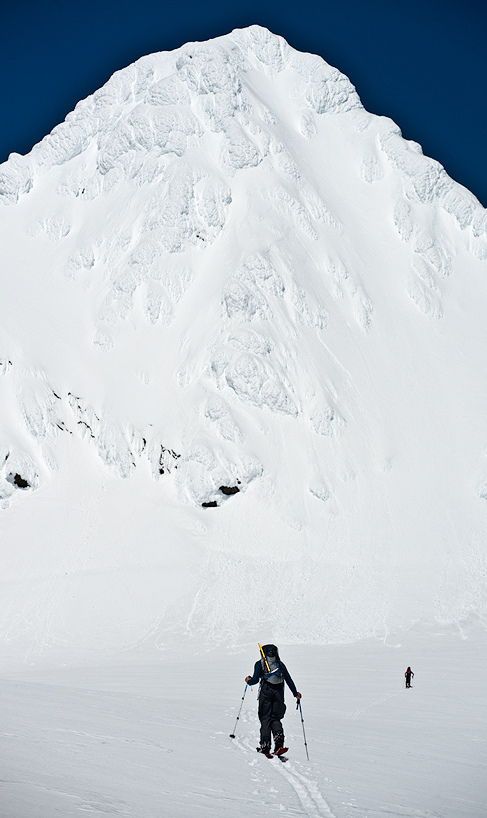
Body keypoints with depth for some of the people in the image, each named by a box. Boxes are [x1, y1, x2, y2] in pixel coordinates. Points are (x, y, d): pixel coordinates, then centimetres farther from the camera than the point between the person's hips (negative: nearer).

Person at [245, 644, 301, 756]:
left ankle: (265, 746, -6)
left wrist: (248, 681, 21)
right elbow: (289, 680, 16)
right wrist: (295, 693, 25)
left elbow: (255, 680, 0)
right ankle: (279, 744, -13)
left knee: (265, 718, 3)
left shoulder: (260, 664, 10)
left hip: (266, 692, -2)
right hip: (279, 692, 2)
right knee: (276, 719, 9)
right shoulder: (280, 664, 19)